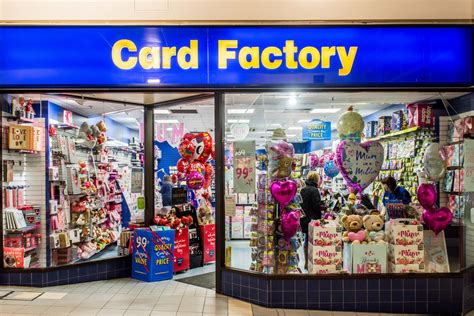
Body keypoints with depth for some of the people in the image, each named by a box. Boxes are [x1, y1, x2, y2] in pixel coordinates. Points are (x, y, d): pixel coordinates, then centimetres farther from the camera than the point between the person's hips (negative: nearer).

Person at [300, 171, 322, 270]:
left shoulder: (302, 190, 8)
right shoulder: (314, 190, -15)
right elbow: (317, 206, -17)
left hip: (304, 219, 8)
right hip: (313, 219, -7)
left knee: (307, 240, 15)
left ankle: (306, 262, 23)